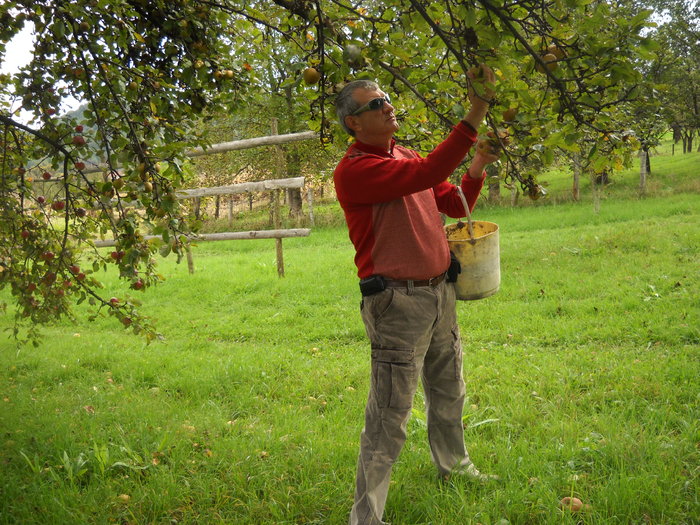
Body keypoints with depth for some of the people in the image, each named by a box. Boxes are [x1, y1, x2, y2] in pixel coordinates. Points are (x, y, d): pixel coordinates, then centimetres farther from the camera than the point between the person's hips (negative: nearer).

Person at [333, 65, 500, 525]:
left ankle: (454, 464, 47)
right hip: (398, 302, -8)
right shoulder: (353, 170, -16)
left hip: (439, 292, 8)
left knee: (449, 391, 24)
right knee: (390, 414, -4)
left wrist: (476, 170, -3)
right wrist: (475, 116, -30)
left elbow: (456, 205, 16)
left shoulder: (406, 156, 12)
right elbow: (425, 174, -29)